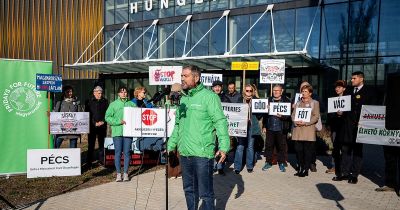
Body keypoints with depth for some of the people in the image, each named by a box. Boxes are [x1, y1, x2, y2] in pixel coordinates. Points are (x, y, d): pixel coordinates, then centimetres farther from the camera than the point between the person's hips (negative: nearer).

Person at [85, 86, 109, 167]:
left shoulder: (105, 101, 9)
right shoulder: (89, 102, 3)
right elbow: (87, 114, -1)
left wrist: (103, 121, -7)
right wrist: (95, 123, -8)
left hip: (102, 126, 2)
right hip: (92, 126, -2)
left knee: (102, 144, 6)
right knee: (91, 144, 0)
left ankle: (102, 160, 14)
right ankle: (89, 162, 7)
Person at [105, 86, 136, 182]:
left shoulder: (131, 104, 10)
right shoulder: (113, 104, 5)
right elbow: (107, 117, -2)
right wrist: (119, 121, -12)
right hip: (117, 132, -1)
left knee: (127, 152, 4)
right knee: (118, 152, 2)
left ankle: (125, 173, 13)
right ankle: (118, 173, 11)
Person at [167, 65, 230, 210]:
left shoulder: (209, 96, -8)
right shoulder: (183, 98, 14)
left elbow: (220, 122, -14)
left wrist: (224, 146, -23)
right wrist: (171, 145, 20)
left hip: (202, 153, -7)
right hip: (184, 153, 7)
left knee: (205, 192, 2)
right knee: (189, 189, 20)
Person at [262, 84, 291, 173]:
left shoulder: (286, 101, -1)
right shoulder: (269, 100, 8)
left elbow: (289, 115, -3)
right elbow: (265, 113, 10)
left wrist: (282, 116, -22)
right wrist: (264, 126, 8)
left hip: (281, 129, -2)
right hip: (270, 128, 2)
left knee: (281, 146, 6)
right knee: (269, 145, 7)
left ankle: (281, 163, 20)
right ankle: (268, 162, 21)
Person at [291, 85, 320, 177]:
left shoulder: (315, 103, 5)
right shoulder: (298, 103, 18)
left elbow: (316, 116, -3)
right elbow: (293, 114, 14)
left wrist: (305, 122, -15)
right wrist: (295, 121, -7)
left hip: (309, 129, -4)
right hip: (298, 130, 4)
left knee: (308, 151, -1)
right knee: (298, 150, 4)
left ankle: (305, 170, 7)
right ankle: (300, 168, 16)